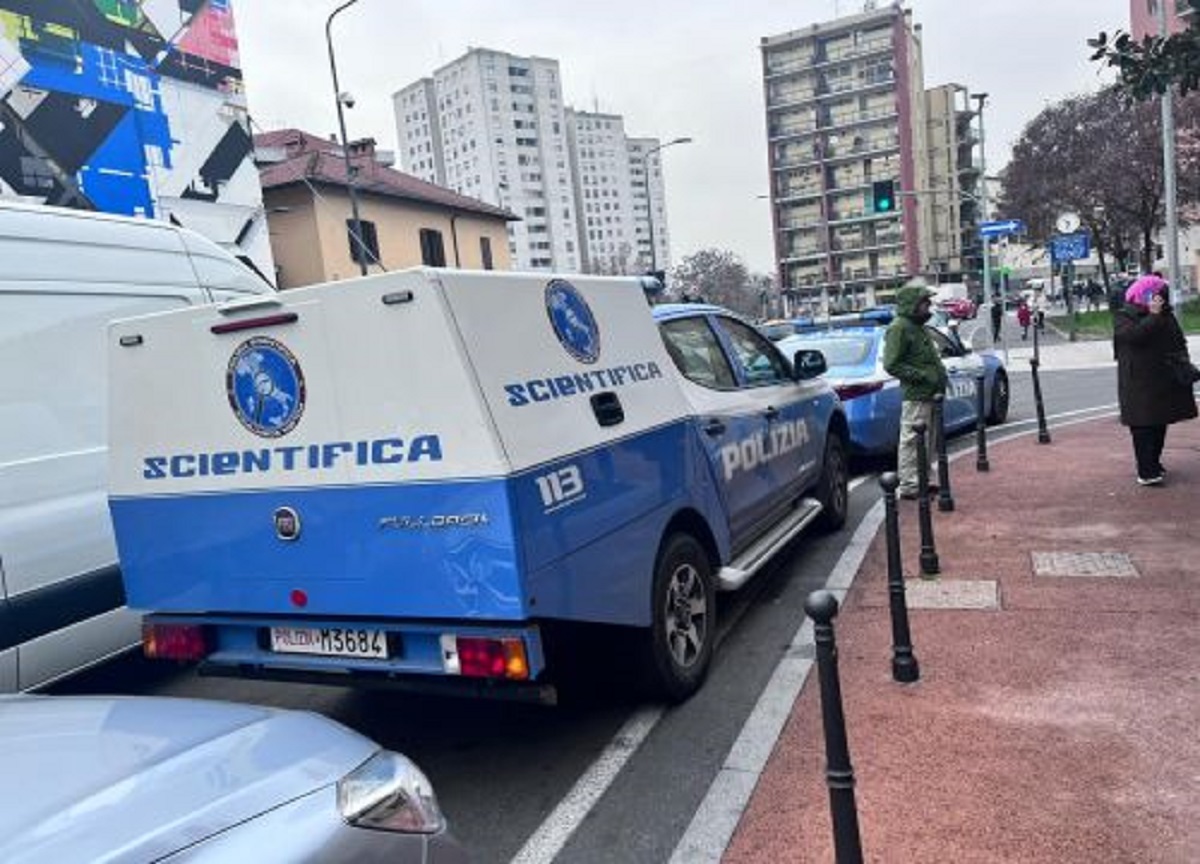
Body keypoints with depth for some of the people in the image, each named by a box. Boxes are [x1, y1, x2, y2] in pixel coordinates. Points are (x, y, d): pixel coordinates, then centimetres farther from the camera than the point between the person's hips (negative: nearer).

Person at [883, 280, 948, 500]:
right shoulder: (899, 328, -13)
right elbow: (891, 364, -19)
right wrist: (921, 376, -20)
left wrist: (939, 376, 16)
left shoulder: (918, 326, 19)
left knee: (928, 440, 15)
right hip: (915, 396, -10)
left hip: (929, 394, 10)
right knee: (912, 440, -7)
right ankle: (908, 485, -2)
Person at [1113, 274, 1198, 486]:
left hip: (1164, 381, 7)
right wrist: (1154, 316, -21)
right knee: (1143, 427, -8)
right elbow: (1134, 335, -24)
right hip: (1139, 385, -7)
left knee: (1160, 424, 12)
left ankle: (1154, 464, 24)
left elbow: (1179, 341, 21)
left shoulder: (1166, 315, 15)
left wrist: (1182, 357, 3)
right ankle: (1146, 472, -8)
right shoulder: (1123, 317, -5)